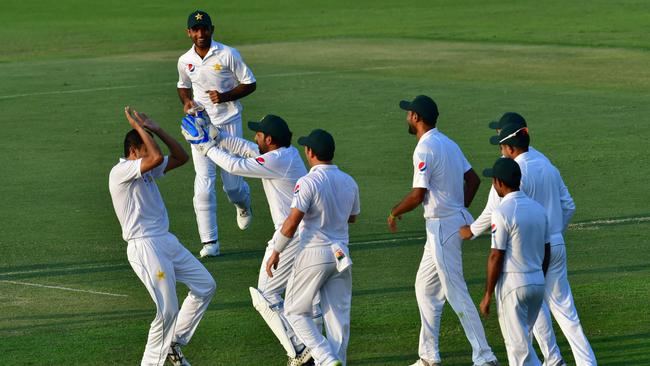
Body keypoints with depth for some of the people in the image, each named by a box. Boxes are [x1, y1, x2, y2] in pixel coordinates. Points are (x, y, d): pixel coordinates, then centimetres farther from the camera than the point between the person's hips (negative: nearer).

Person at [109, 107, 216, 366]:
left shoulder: (147, 170, 14)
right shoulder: (120, 172, -15)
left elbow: (181, 158, 13)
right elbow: (157, 157, -28)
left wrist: (157, 130, 6)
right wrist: (138, 127, -17)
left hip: (167, 242, 10)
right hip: (144, 247, -10)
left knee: (205, 286, 13)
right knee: (167, 312, -10)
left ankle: (174, 342, 22)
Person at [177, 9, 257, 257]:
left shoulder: (228, 55, -8)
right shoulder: (185, 61, 4)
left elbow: (250, 84, -3)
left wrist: (225, 96, -18)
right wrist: (186, 101, 1)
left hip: (228, 123, -2)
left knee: (232, 185, 0)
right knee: (204, 184, -10)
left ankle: (243, 204, 40)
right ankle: (210, 242, -8)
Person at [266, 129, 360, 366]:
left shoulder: (309, 182, -14)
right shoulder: (349, 182, 5)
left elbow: (292, 222, -18)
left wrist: (276, 252, -8)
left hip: (314, 254, -6)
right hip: (341, 255, 6)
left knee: (295, 310, 5)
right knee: (338, 313, 9)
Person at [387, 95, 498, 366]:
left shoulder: (425, 149, -17)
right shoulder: (448, 143, 12)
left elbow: (418, 195, -22)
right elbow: (473, 179, 16)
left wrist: (395, 212, -6)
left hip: (442, 227, -10)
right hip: (456, 219, 10)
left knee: (456, 293, -7)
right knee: (425, 287, 18)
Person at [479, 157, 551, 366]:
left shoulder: (502, 212, -16)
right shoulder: (538, 208, 7)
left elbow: (496, 257, -16)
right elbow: (546, 252, 13)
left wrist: (488, 295, -10)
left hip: (512, 285, -7)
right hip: (537, 283, 7)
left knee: (518, 344, -4)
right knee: (522, 339, 20)